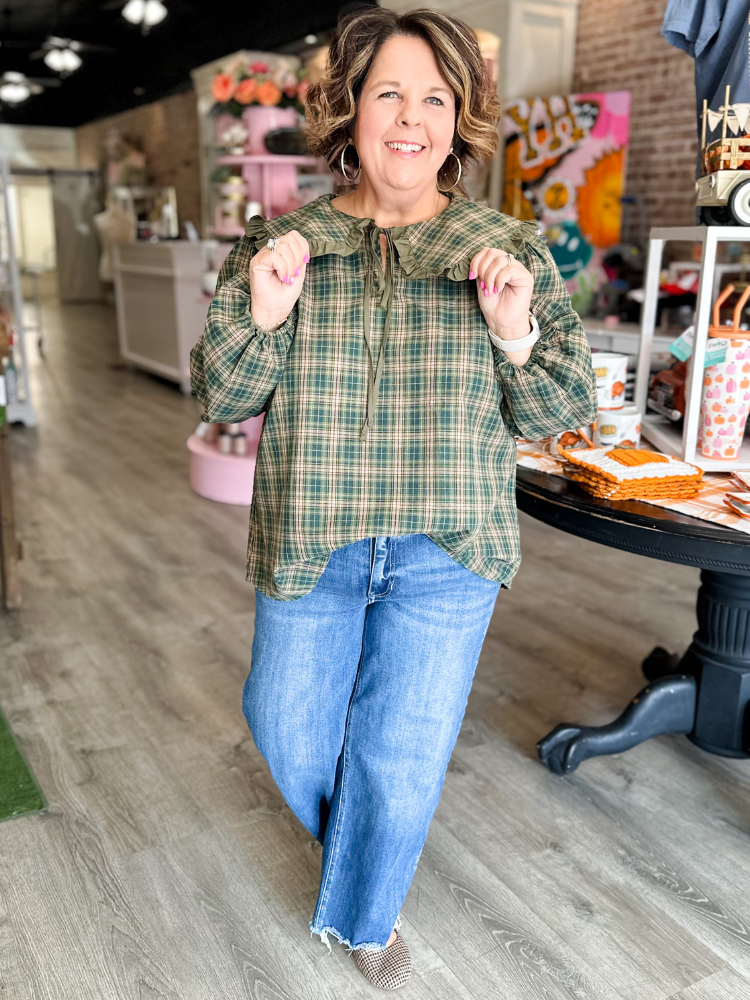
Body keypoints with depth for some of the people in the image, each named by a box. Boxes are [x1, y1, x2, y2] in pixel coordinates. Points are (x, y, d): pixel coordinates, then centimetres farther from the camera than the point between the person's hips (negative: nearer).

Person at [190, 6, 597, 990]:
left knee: (403, 757, 10)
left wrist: (517, 335, -20)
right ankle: (345, 838, 54)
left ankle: (363, 916, 41)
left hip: (446, 555, 0)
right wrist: (260, 314, -19)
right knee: (289, 730, 16)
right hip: (307, 544, 1)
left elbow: (564, 412, 0)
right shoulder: (278, 244, -2)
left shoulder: (513, 253, -3)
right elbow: (221, 399, 0)